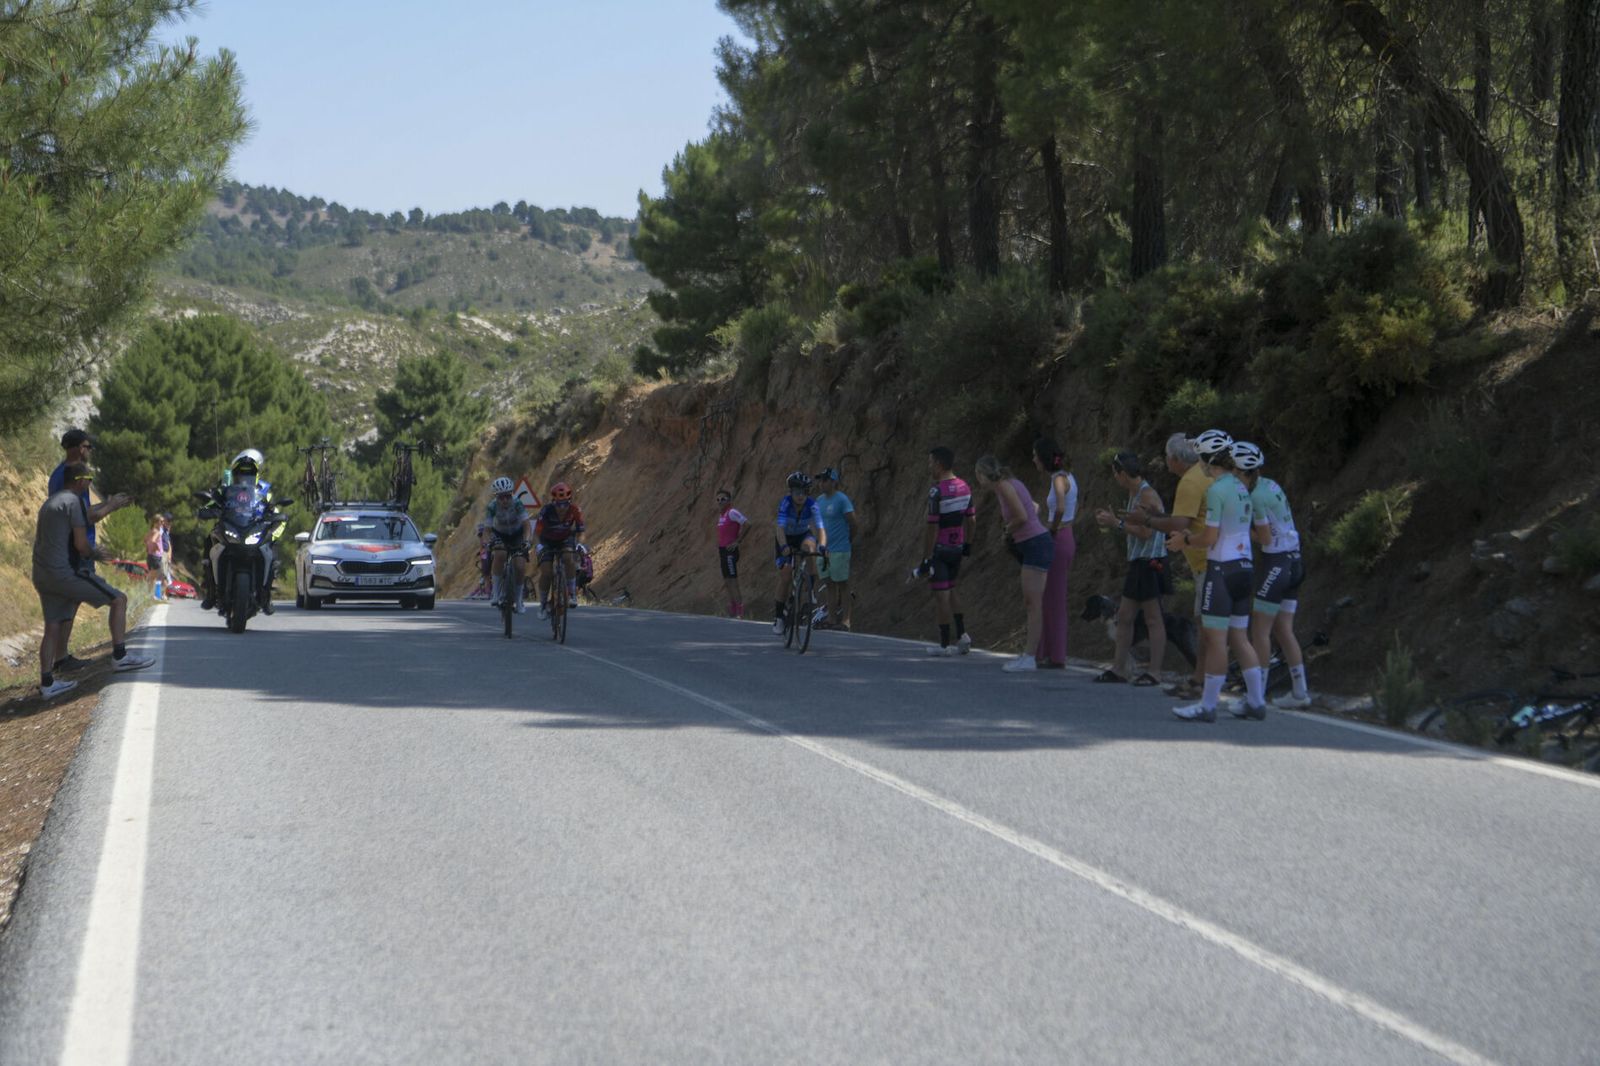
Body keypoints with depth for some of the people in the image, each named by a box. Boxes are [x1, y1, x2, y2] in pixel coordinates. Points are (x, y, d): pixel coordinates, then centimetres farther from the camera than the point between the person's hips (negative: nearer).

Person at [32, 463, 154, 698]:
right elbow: (81, 544, -15)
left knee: (53, 627, 11)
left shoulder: (49, 503, 18)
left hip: (42, 575, 9)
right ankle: (120, 656, -2)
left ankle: (47, 683, 8)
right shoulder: (75, 502, -10)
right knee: (118, 599, 0)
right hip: (66, 572, -9)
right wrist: (93, 553, 5)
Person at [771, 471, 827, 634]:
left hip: (803, 535, 1)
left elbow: (820, 528, -33)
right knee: (784, 576, -11)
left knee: (808, 545, -35)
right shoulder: (785, 503, -28)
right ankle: (778, 615, 5)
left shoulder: (812, 505, -25)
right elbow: (780, 527, -38)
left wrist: (822, 546, -52)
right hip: (786, 538, -1)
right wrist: (783, 546, -54)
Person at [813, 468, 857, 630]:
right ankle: (831, 619, 14)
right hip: (824, 548, 7)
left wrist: (850, 539, 0)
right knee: (830, 584, 10)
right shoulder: (820, 500, 10)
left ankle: (845, 620, 1)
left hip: (839, 549, -7)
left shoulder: (841, 500, -12)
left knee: (843, 585, -2)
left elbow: (852, 522, -11)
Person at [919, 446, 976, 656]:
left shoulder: (937, 492, -20)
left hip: (939, 550, -7)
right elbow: (972, 520, 10)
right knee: (950, 591, 21)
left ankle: (945, 644, 3)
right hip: (957, 548, 7)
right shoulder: (964, 488, 3)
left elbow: (932, 528, -21)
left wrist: (925, 558, -17)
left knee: (941, 595, -1)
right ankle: (962, 634, 13)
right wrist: (968, 544, 22)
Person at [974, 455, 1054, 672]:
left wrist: (1009, 529, 2)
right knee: (1030, 603, 12)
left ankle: (1029, 657, -13)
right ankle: (1031, 651, 15)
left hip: (1036, 544, -10)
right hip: (1030, 546, 10)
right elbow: (1034, 507, 26)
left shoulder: (1005, 485, -12)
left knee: (1033, 602, -11)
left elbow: (1022, 516, -18)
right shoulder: (1008, 485, 15)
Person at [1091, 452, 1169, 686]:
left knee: (1153, 619, -3)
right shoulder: (1134, 493, 13)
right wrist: (1110, 519, 6)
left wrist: (1116, 523, -16)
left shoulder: (1147, 495, -16)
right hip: (1138, 563, 10)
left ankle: (1155, 672, 1)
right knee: (1124, 616, 11)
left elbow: (1145, 532, -22)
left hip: (1150, 562, -10)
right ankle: (1117, 669, 15)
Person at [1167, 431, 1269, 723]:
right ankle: (1256, 701, 15)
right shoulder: (1241, 488, 12)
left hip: (1222, 568, -9)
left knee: (1215, 638, -4)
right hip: (1243, 567, 9)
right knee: (1239, 638, 14)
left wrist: (1186, 540, 2)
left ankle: (1207, 705, 0)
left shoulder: (1216, 490, -14)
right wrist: (1191, 536, 17)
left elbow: (1210, 538, -15)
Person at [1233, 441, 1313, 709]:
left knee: (1260, 630, -2)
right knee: (1283, 630, 13)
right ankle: (1299, 693, 15)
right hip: (1293, 560, 9)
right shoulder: (1269, 485, 9)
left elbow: (1265, 538, -15)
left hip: (1276, 563, -9)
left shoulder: (1257, 496, -18)